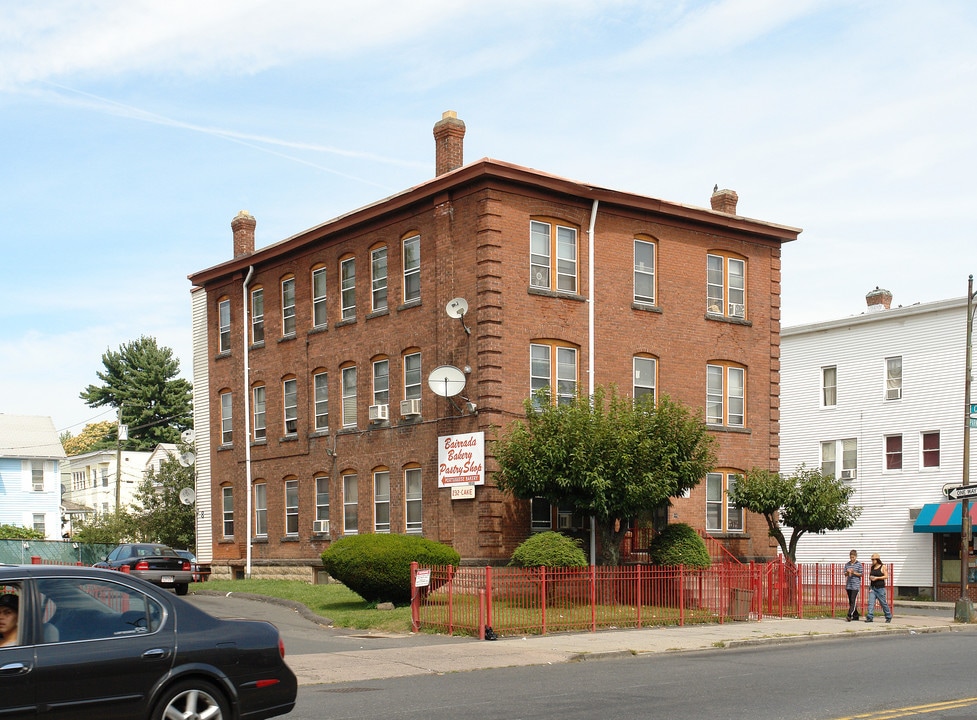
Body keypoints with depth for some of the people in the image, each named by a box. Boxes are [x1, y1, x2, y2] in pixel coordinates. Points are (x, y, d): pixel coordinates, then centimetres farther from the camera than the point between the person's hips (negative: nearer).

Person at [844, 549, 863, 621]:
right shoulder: (847, 564, 11)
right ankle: (855, 616, 17)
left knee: (853, 601, -13)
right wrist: (847, 572, -10)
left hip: (856, 585, -5)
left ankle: (850, 615, -20)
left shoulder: (859, 564, -1)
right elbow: (845, 574, 12)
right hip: (848, 585, 5)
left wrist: (854, 572, -17)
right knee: (850, 601, 8)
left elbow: (861, 574, -3)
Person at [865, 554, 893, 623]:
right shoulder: (871, 567, 12)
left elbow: (886, 576, -7)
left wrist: (877, 578, -15)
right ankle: (870, 617, -13)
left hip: (880, 588, -4)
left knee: (883, 603, 4)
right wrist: (870, 577, -6)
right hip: (872, 587, 4)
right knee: (871, 602, -9)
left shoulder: (883, 567, -2)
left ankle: (888, 617, 21)